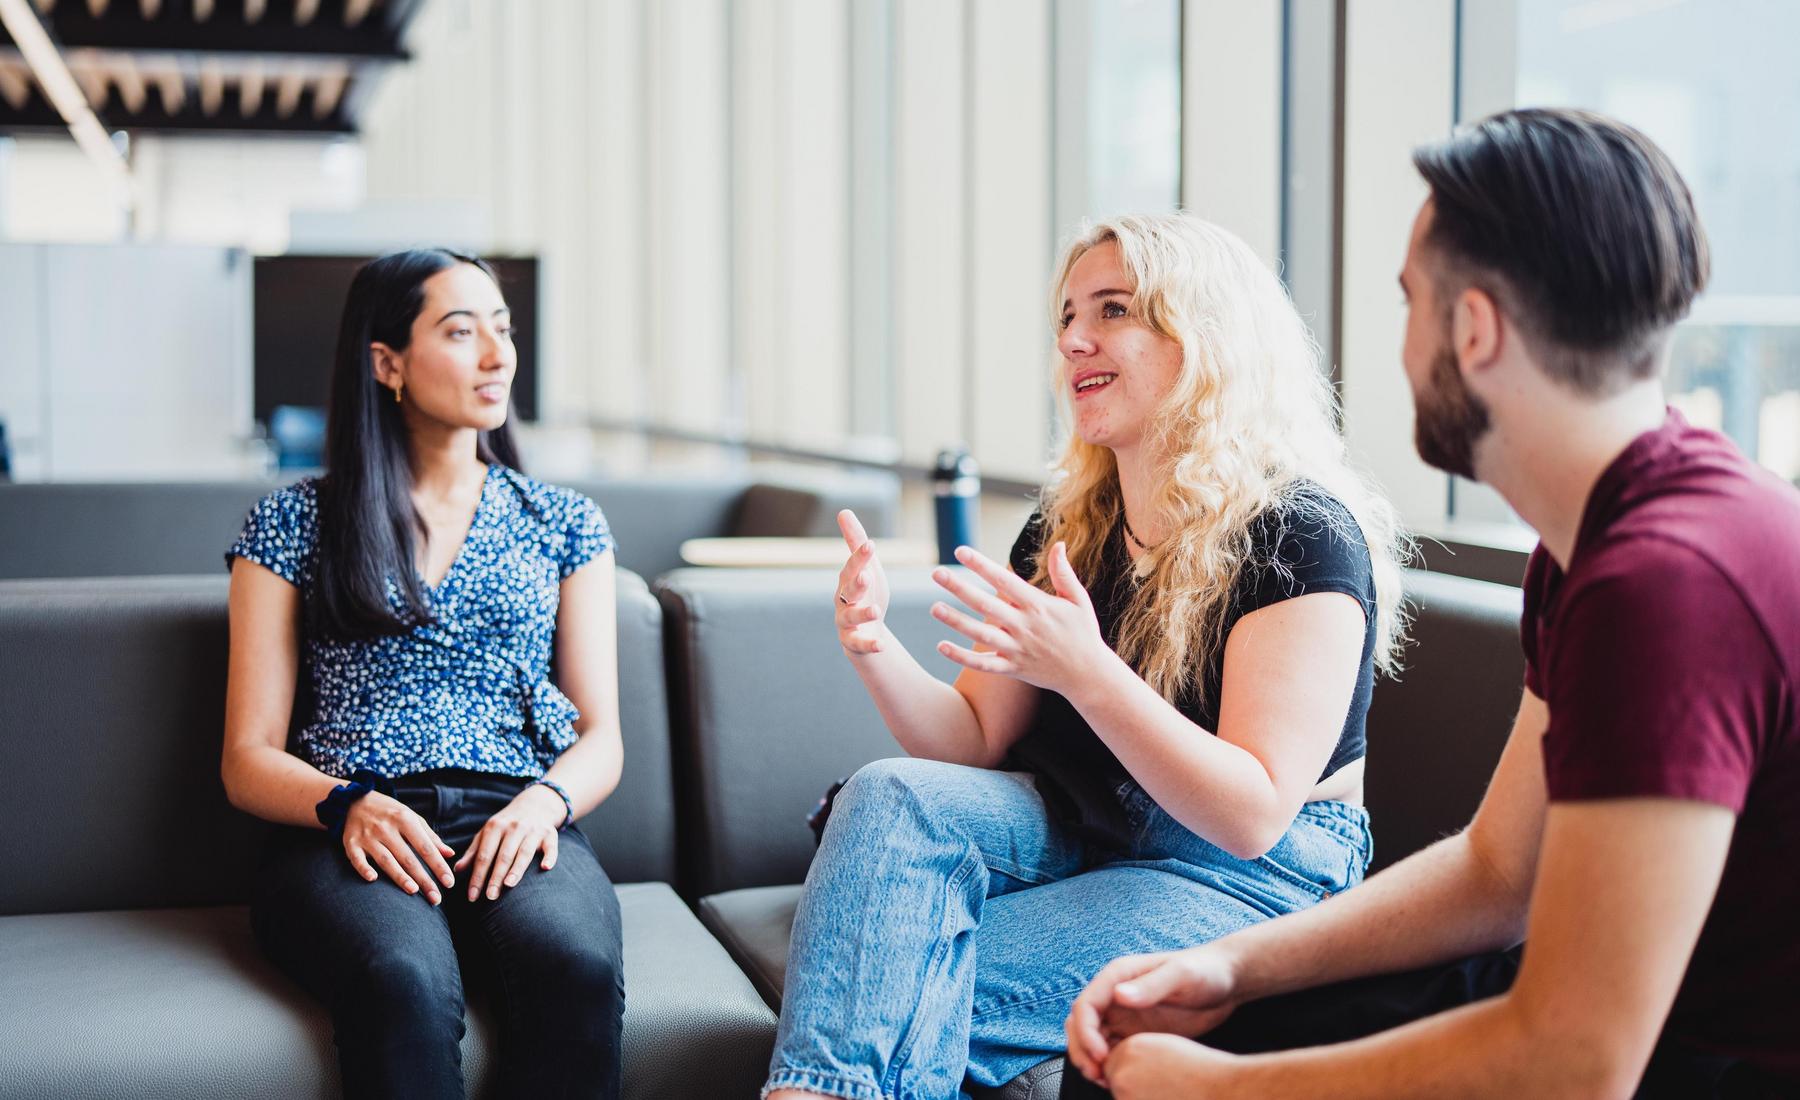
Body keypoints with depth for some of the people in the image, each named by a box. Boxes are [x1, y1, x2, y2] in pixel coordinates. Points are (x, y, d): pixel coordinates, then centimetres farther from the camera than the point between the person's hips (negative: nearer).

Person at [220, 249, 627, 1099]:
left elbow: (601, 739, 15)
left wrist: (545, 801, -9)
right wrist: (348, 805, -13)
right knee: (405, 983, -38)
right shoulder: (294, 523, 13)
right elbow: (249, 759, 9)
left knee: (576, 966, -36)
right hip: (350, 830, -1)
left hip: (516, 824, 2)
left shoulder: (563, 522, 20)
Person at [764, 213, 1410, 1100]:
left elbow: (1251, 814, -21)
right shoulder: (1066, 526, 8)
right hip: (1077, 829, 7)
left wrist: (1085, 673, -33)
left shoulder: (1302, 534, -15)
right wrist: (876, 650, -14)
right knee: (891, 797, -24)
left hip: (1255, 879, -6)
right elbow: (976, 743, 7)